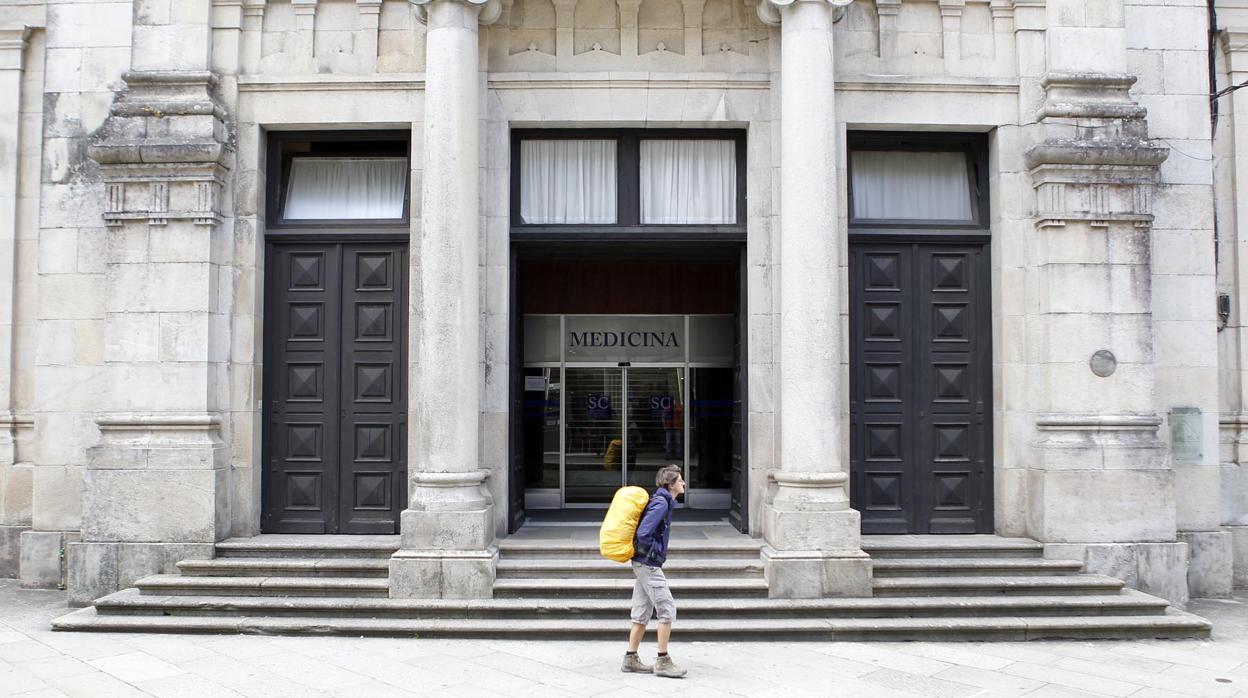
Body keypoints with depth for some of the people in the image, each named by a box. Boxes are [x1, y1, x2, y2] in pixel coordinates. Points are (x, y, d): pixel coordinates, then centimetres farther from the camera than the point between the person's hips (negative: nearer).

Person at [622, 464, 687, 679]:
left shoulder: (662, 501, 14)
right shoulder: (661, 503, -16)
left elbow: (643, 530, 24)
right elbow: (643, 534, -25)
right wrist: (656, 552, -10)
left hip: (643, 564, 10)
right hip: (649, 564, -10)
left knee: (642, 613, 12)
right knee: (667, 609, -6)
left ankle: (631, 658, 17)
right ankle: (663, 662, -1)